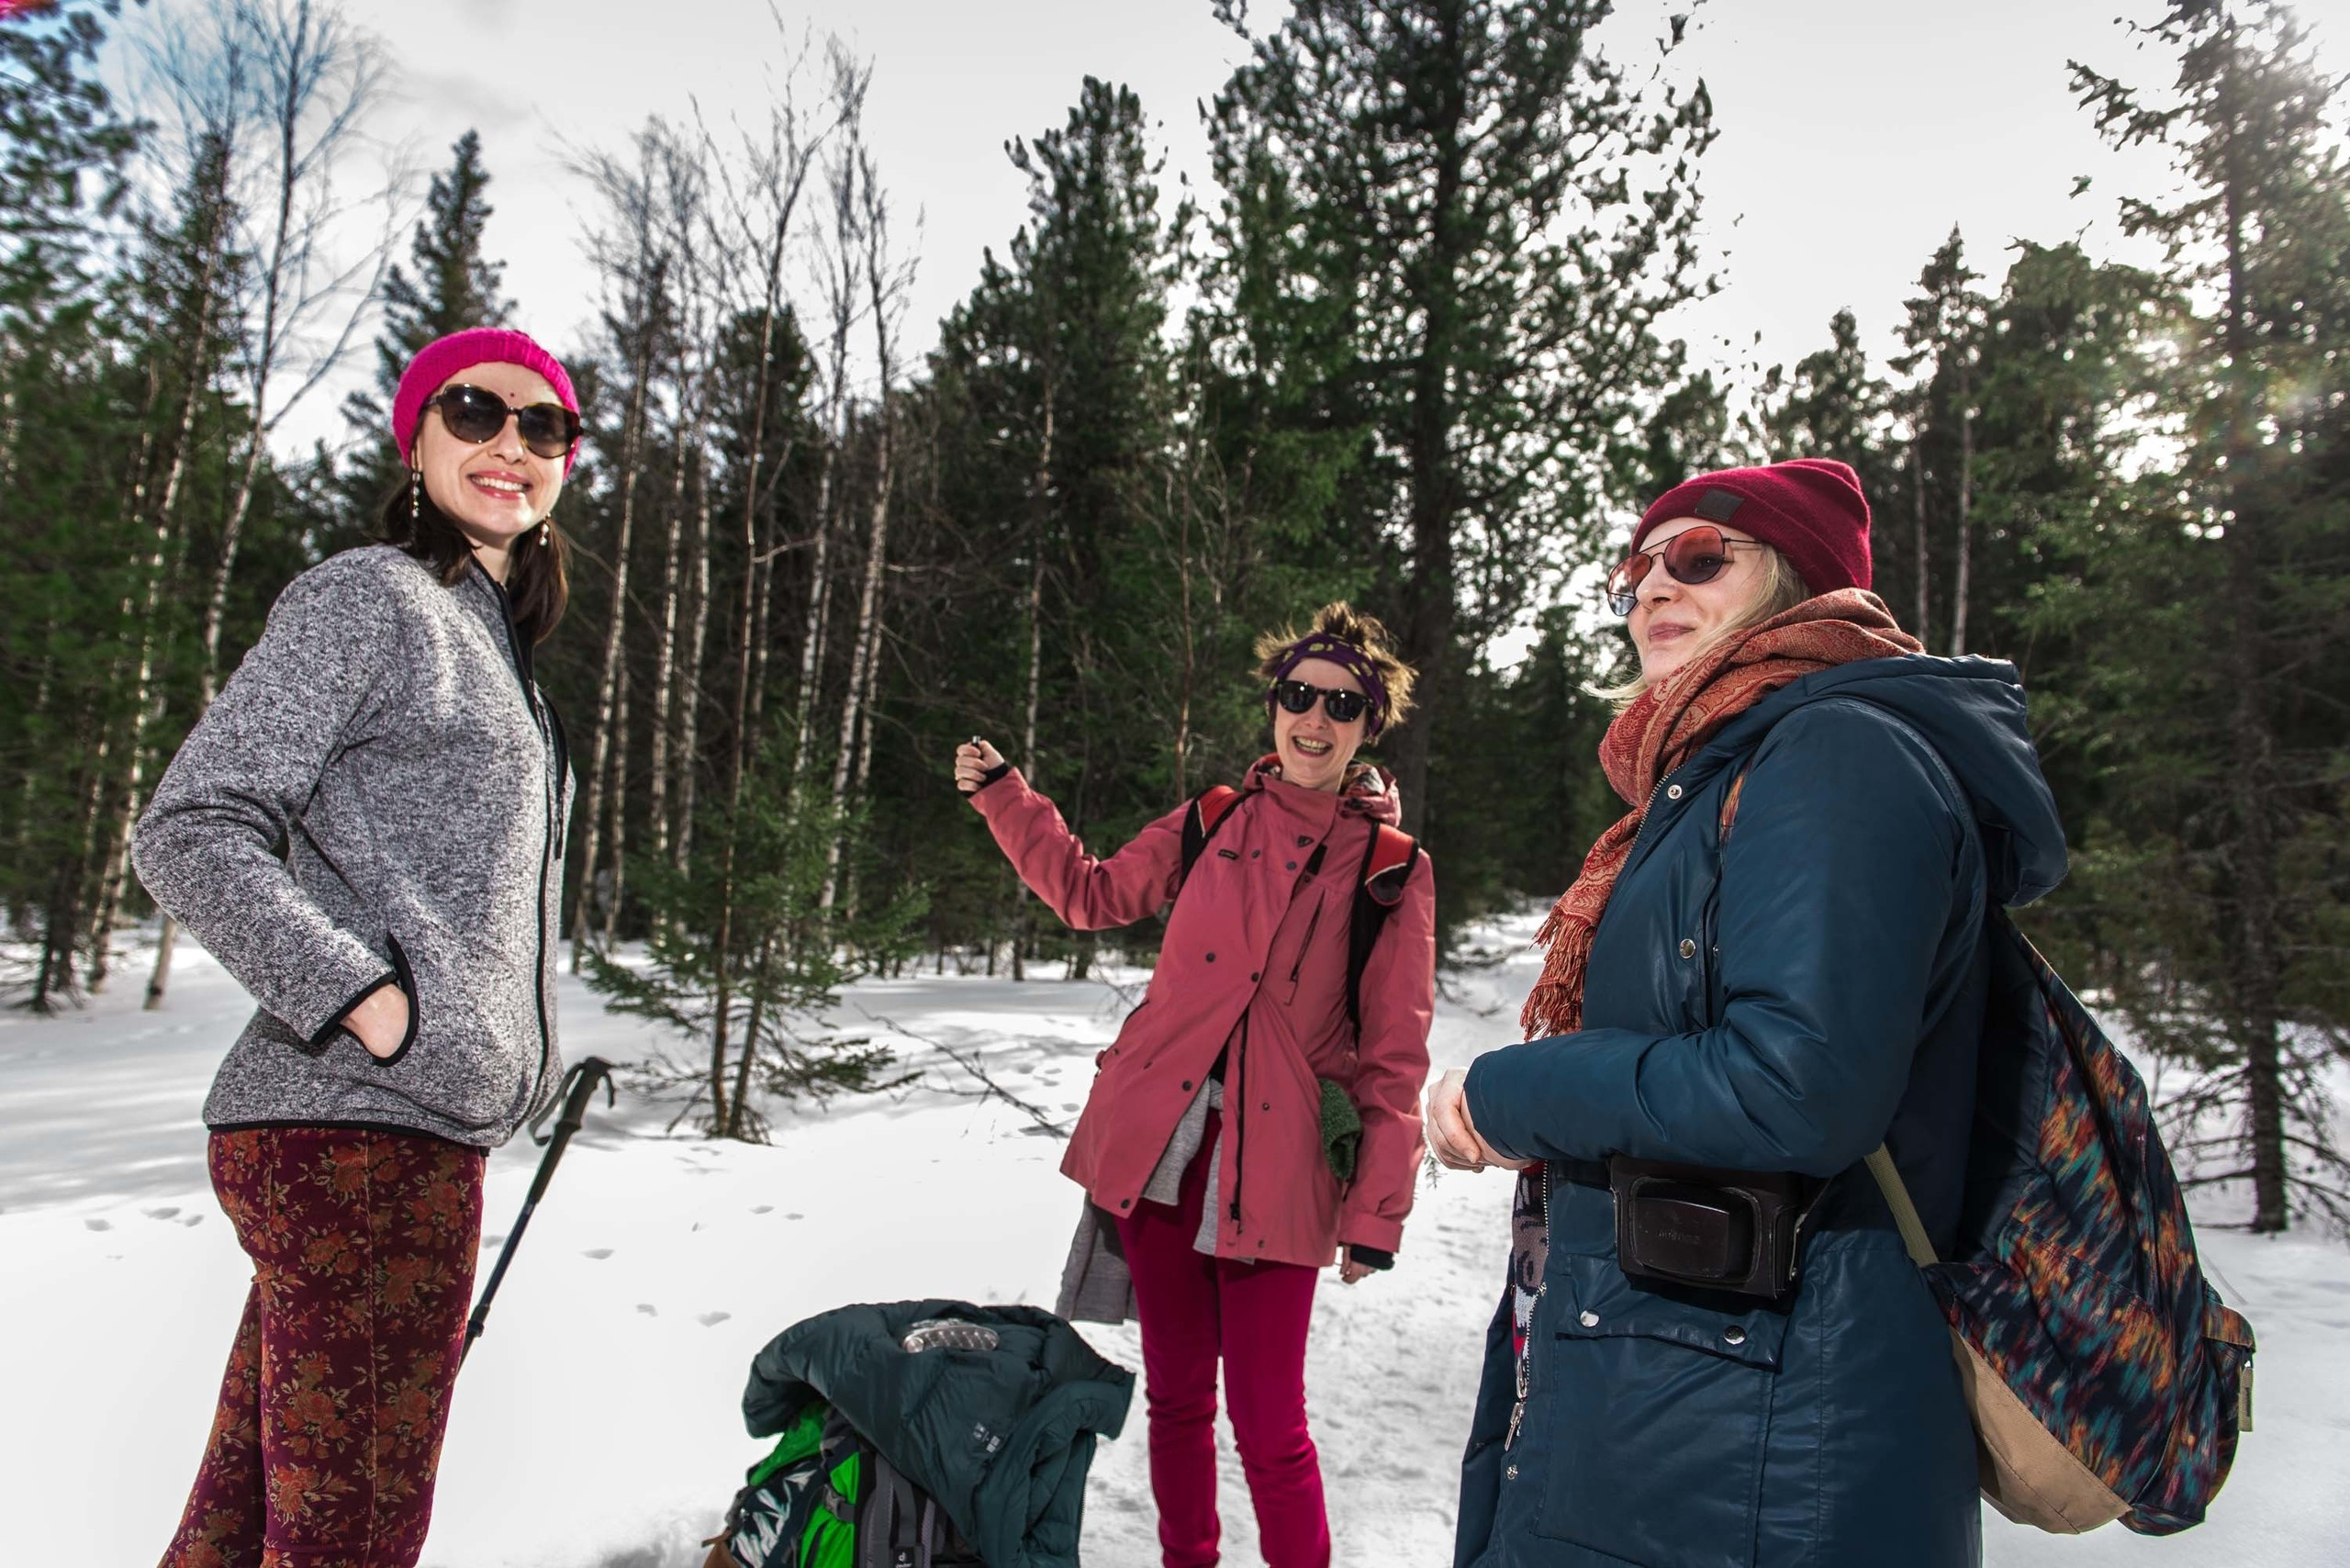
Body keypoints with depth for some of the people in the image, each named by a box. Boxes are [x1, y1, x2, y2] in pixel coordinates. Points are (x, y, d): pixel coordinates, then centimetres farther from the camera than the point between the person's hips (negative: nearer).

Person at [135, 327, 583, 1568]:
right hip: (363, 1130, -9)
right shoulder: (371, 596, -5)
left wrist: (507, 1055, 19)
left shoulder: (487, 641, 23)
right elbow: (190, 833, -12)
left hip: (411, 1126, 9)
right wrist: (366, 1001, -18)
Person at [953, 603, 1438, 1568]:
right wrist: (1002, 796, 13)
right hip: (1156, 1151, 3)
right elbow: (1091, 894, 19)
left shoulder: (1395, 872, -2)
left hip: (1274, 1178, -3)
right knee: (1176, 1397, 16)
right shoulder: (1211, 825, 5)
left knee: (1269, 1428, 0)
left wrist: (1377, 1213, -4)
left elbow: (1394, 1057, -2)